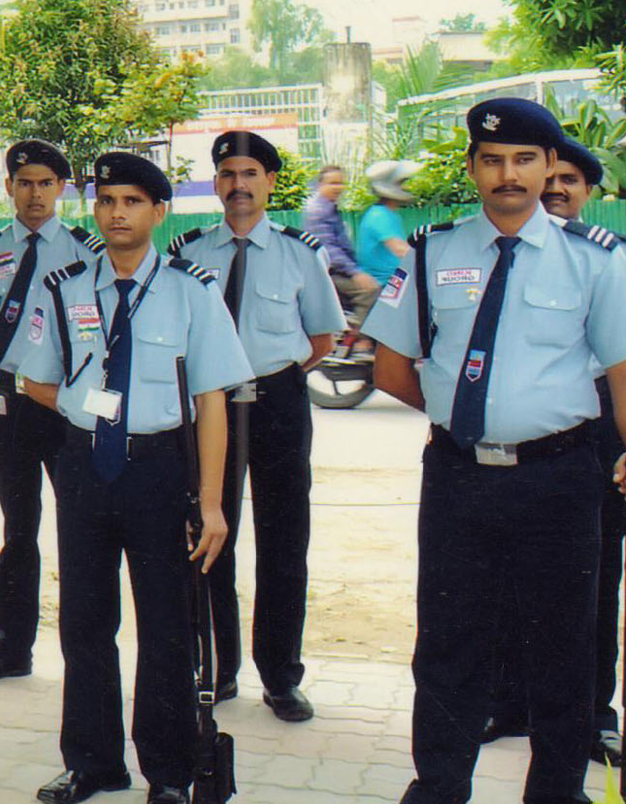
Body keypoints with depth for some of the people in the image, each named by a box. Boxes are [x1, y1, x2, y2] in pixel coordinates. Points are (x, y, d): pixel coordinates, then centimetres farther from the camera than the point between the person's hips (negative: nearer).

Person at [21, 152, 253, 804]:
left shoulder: (189, 290, -6)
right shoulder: (66, 288, 3)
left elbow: (211, 398, -8)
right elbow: (38, 383, 16)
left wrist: (210, 502, -13)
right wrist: (91, 411, 0)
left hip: (157, 464, -3)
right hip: (84, 465, 3)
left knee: (165, 626, 8)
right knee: (84, 619, 14)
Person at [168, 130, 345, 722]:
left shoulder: (300, 252, 2)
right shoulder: (187, 252, 4)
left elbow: (323, 335, 11)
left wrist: (277, 377, 1)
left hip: (279, 404, -1)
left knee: (283, 544, 4)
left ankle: (281, 678, 17)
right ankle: (217, 670, 23)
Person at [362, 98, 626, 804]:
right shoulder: (433, 254, 5)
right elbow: (391, 369, 11)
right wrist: (461, 413, 7)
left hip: (557, 478, -1)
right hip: (456, 474, 2)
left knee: (560, 643, 11)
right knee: (449, 640, 13)